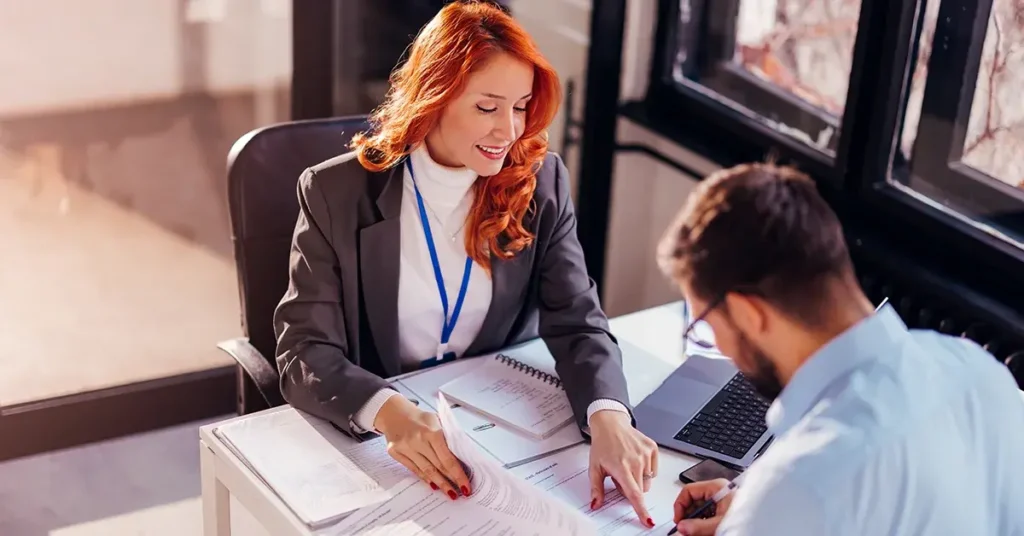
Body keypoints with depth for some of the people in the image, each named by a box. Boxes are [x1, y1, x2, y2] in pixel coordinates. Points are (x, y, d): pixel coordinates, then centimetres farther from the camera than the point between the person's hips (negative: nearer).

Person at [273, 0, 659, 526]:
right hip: (373, 441, -1)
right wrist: (390, 412, -36)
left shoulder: (541, 183, -3)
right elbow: (305, 354, -16)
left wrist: (608, 419, -31)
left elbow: (577, 321, -10)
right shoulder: (336, 193, -10)